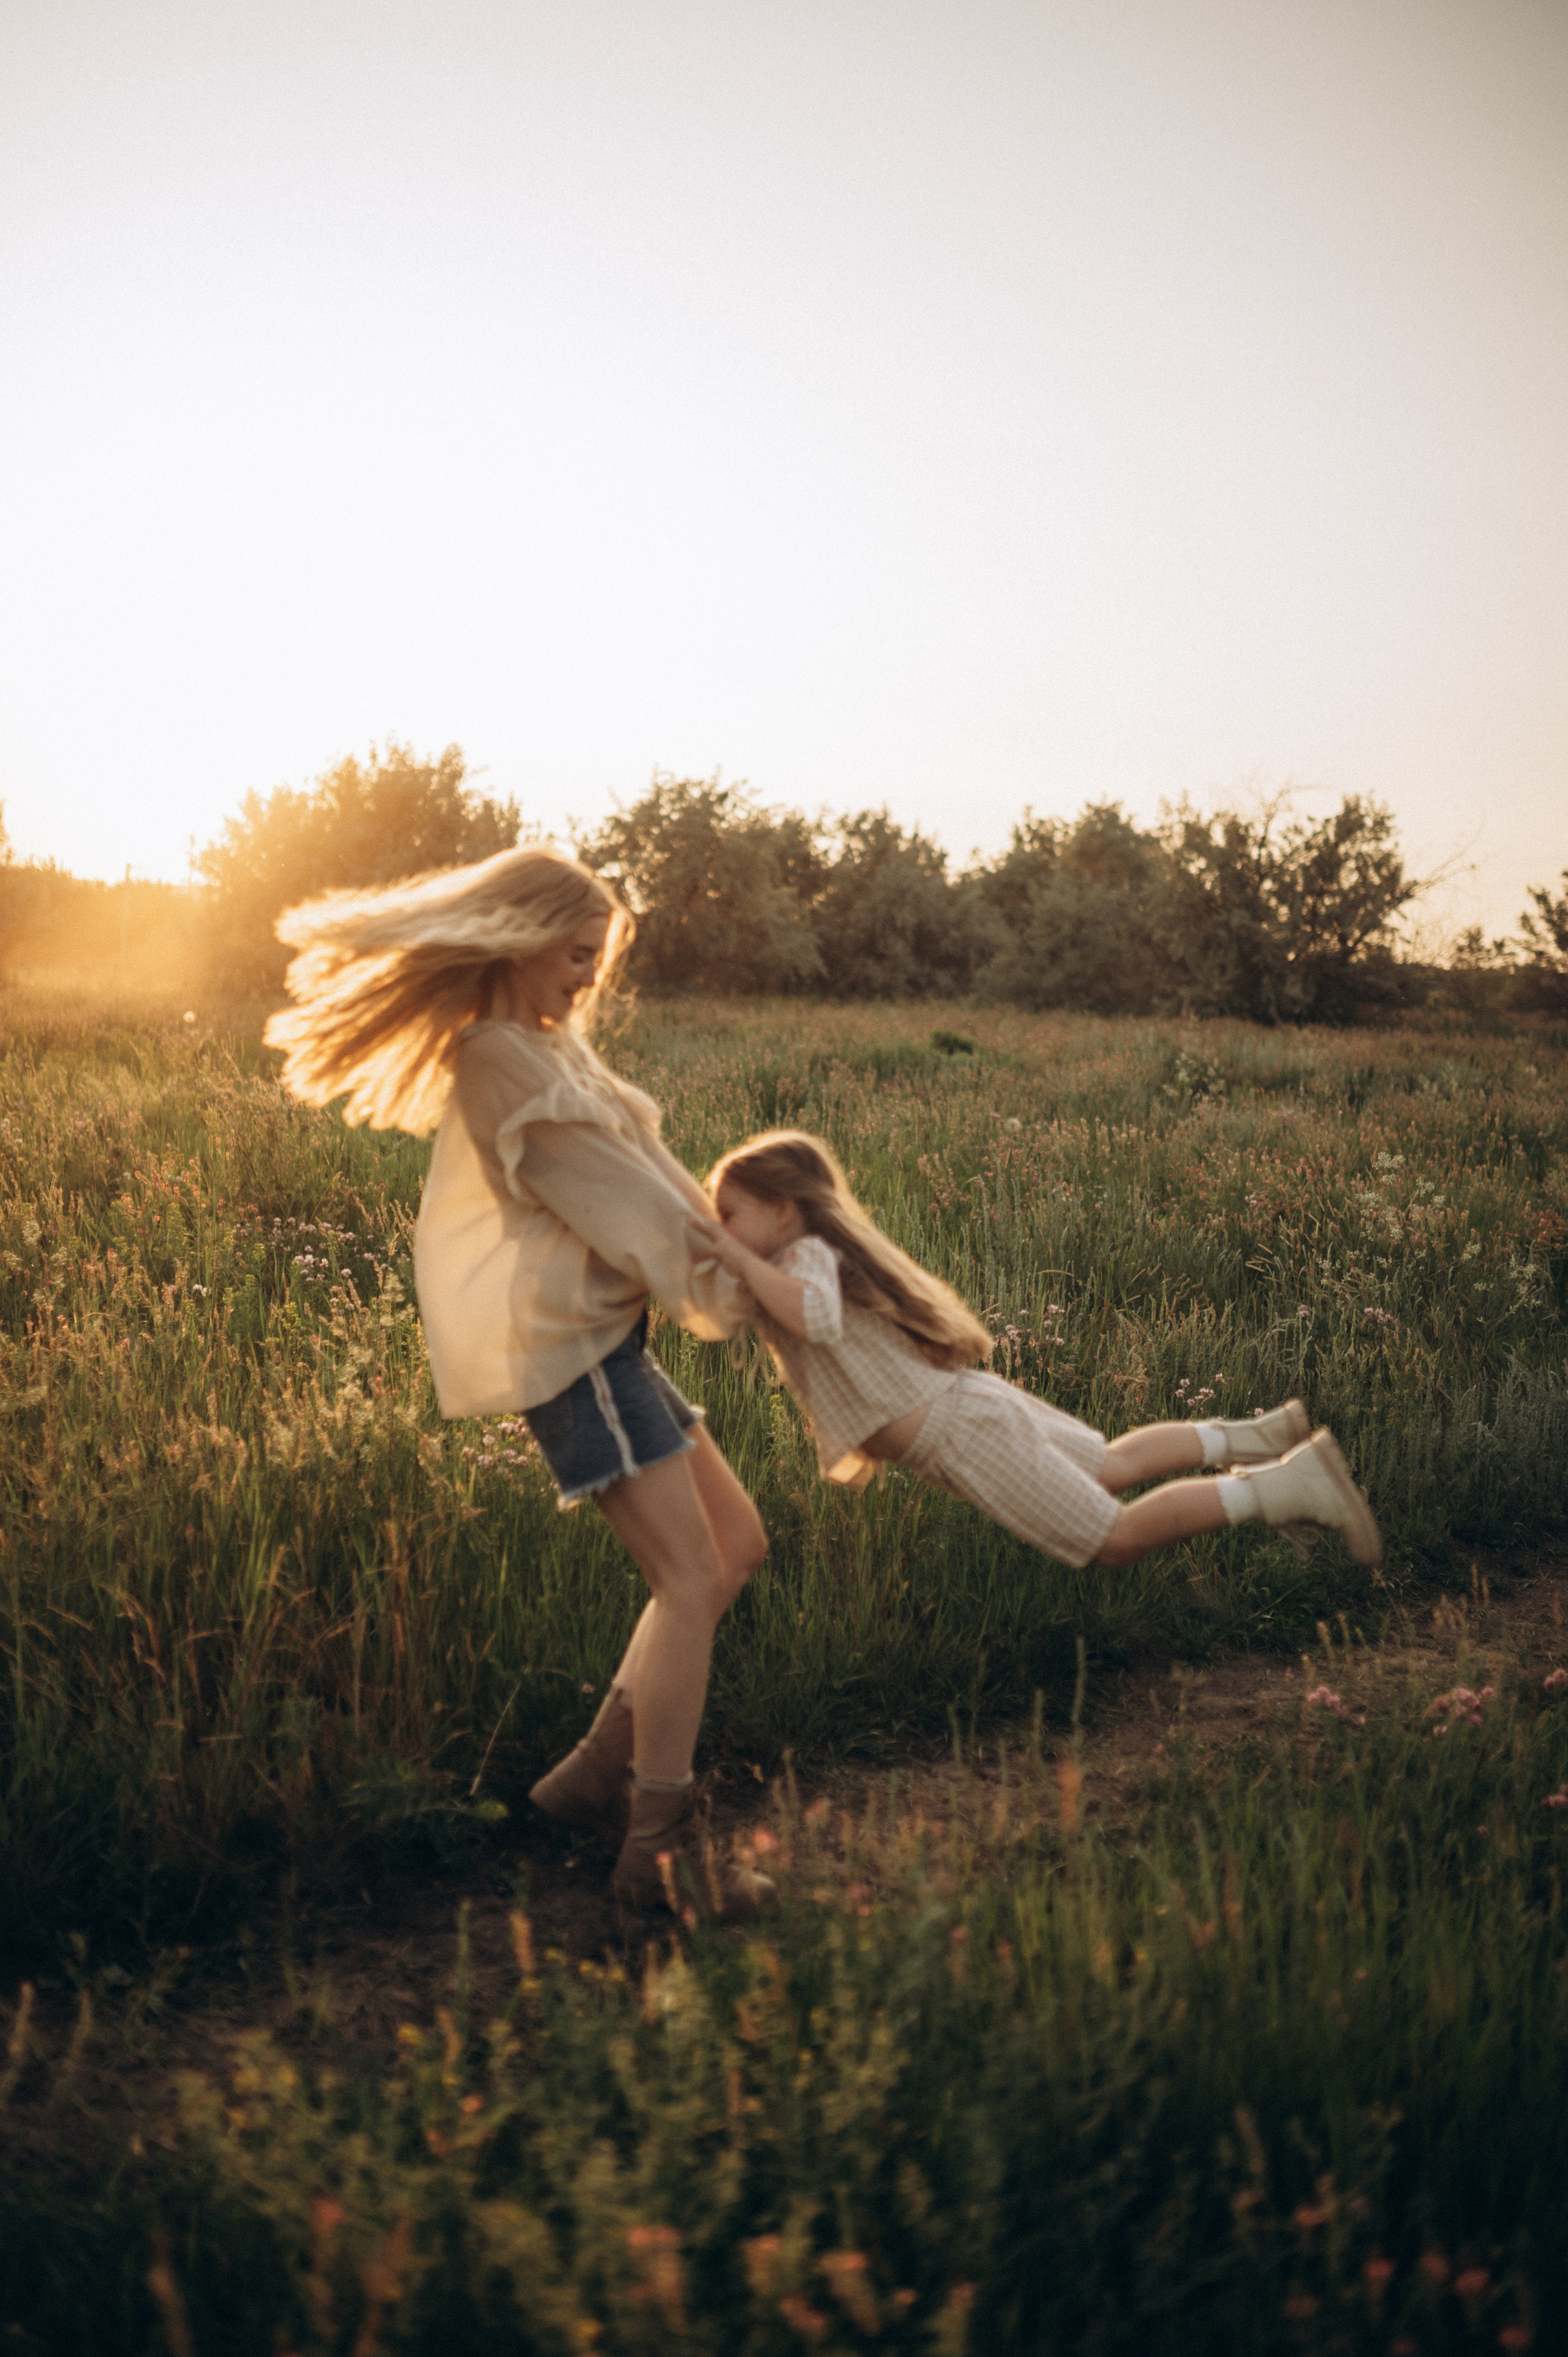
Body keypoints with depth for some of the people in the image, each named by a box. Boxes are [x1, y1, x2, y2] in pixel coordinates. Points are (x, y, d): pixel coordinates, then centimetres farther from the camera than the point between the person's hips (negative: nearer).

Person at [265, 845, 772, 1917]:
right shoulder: (499, 1061, -13)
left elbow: (648, 1172, 14)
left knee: (737, 1544, 12)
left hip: (603, 1333, 10)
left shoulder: (547, 1048, 19)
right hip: (568, 1344, -10)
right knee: (689, 1581, -9)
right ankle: (659, 1851, -2)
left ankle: (599, 1775, 16)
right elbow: (614, 1195, -12)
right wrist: (717, 1289, -2)